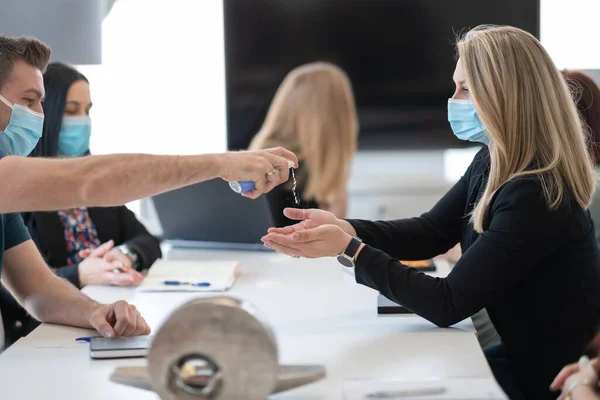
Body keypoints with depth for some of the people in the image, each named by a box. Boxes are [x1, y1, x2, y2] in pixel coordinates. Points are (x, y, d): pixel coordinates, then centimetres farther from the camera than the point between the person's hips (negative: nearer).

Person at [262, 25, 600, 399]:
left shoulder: (536, 195, -29)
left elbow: (448, 304, -27)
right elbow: (431, 232, 3)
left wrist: (349, 250, -28)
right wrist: (344, 228, -14)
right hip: (526, 358, 8)